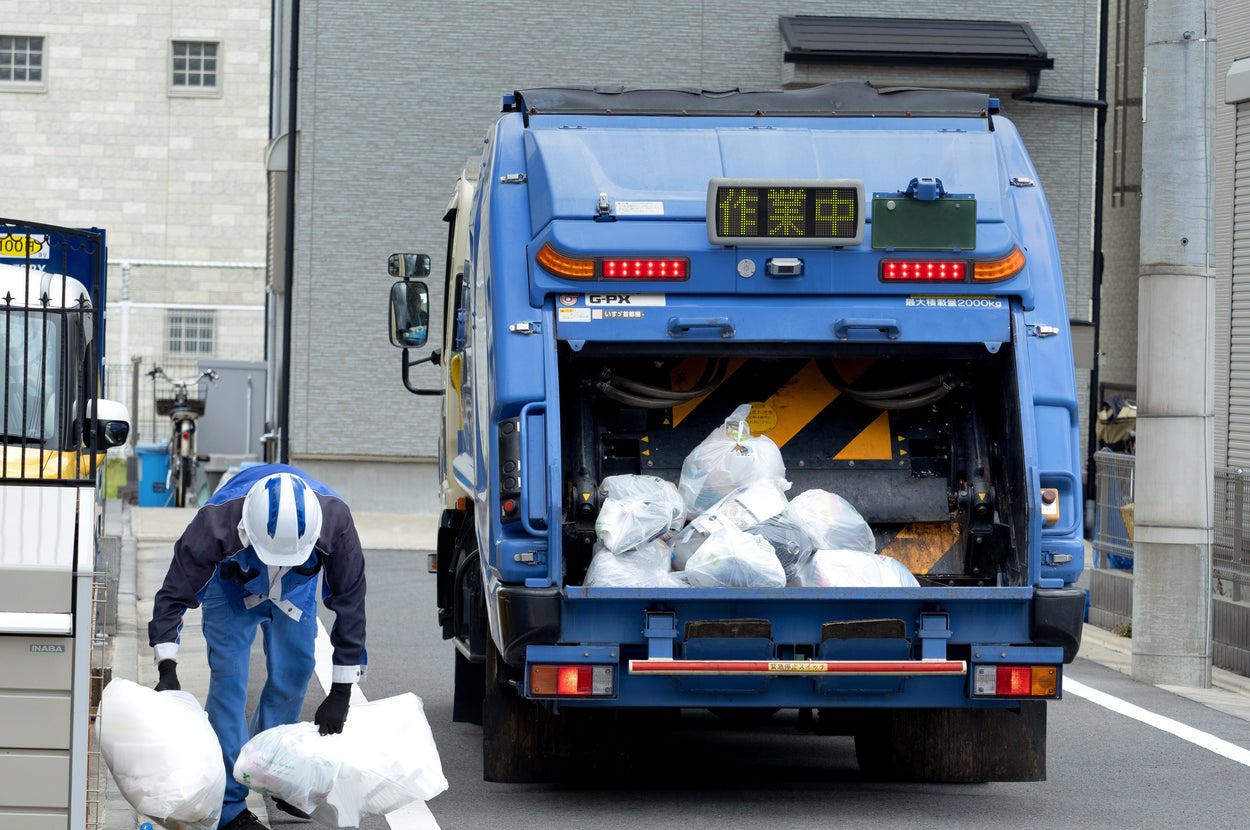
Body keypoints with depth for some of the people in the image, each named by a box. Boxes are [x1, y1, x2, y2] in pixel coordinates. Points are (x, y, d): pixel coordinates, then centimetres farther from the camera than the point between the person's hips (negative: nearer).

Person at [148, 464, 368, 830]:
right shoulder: (215, 524, -44)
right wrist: (167, 670, -38)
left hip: (295, 588, 2)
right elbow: (174, 594, -30)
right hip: (230, 584, -2)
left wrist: (340, 693, -25)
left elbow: (349, 602, -27)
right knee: (229, 677, -12)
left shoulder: (335, 521, -40)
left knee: (293, 673, 2)